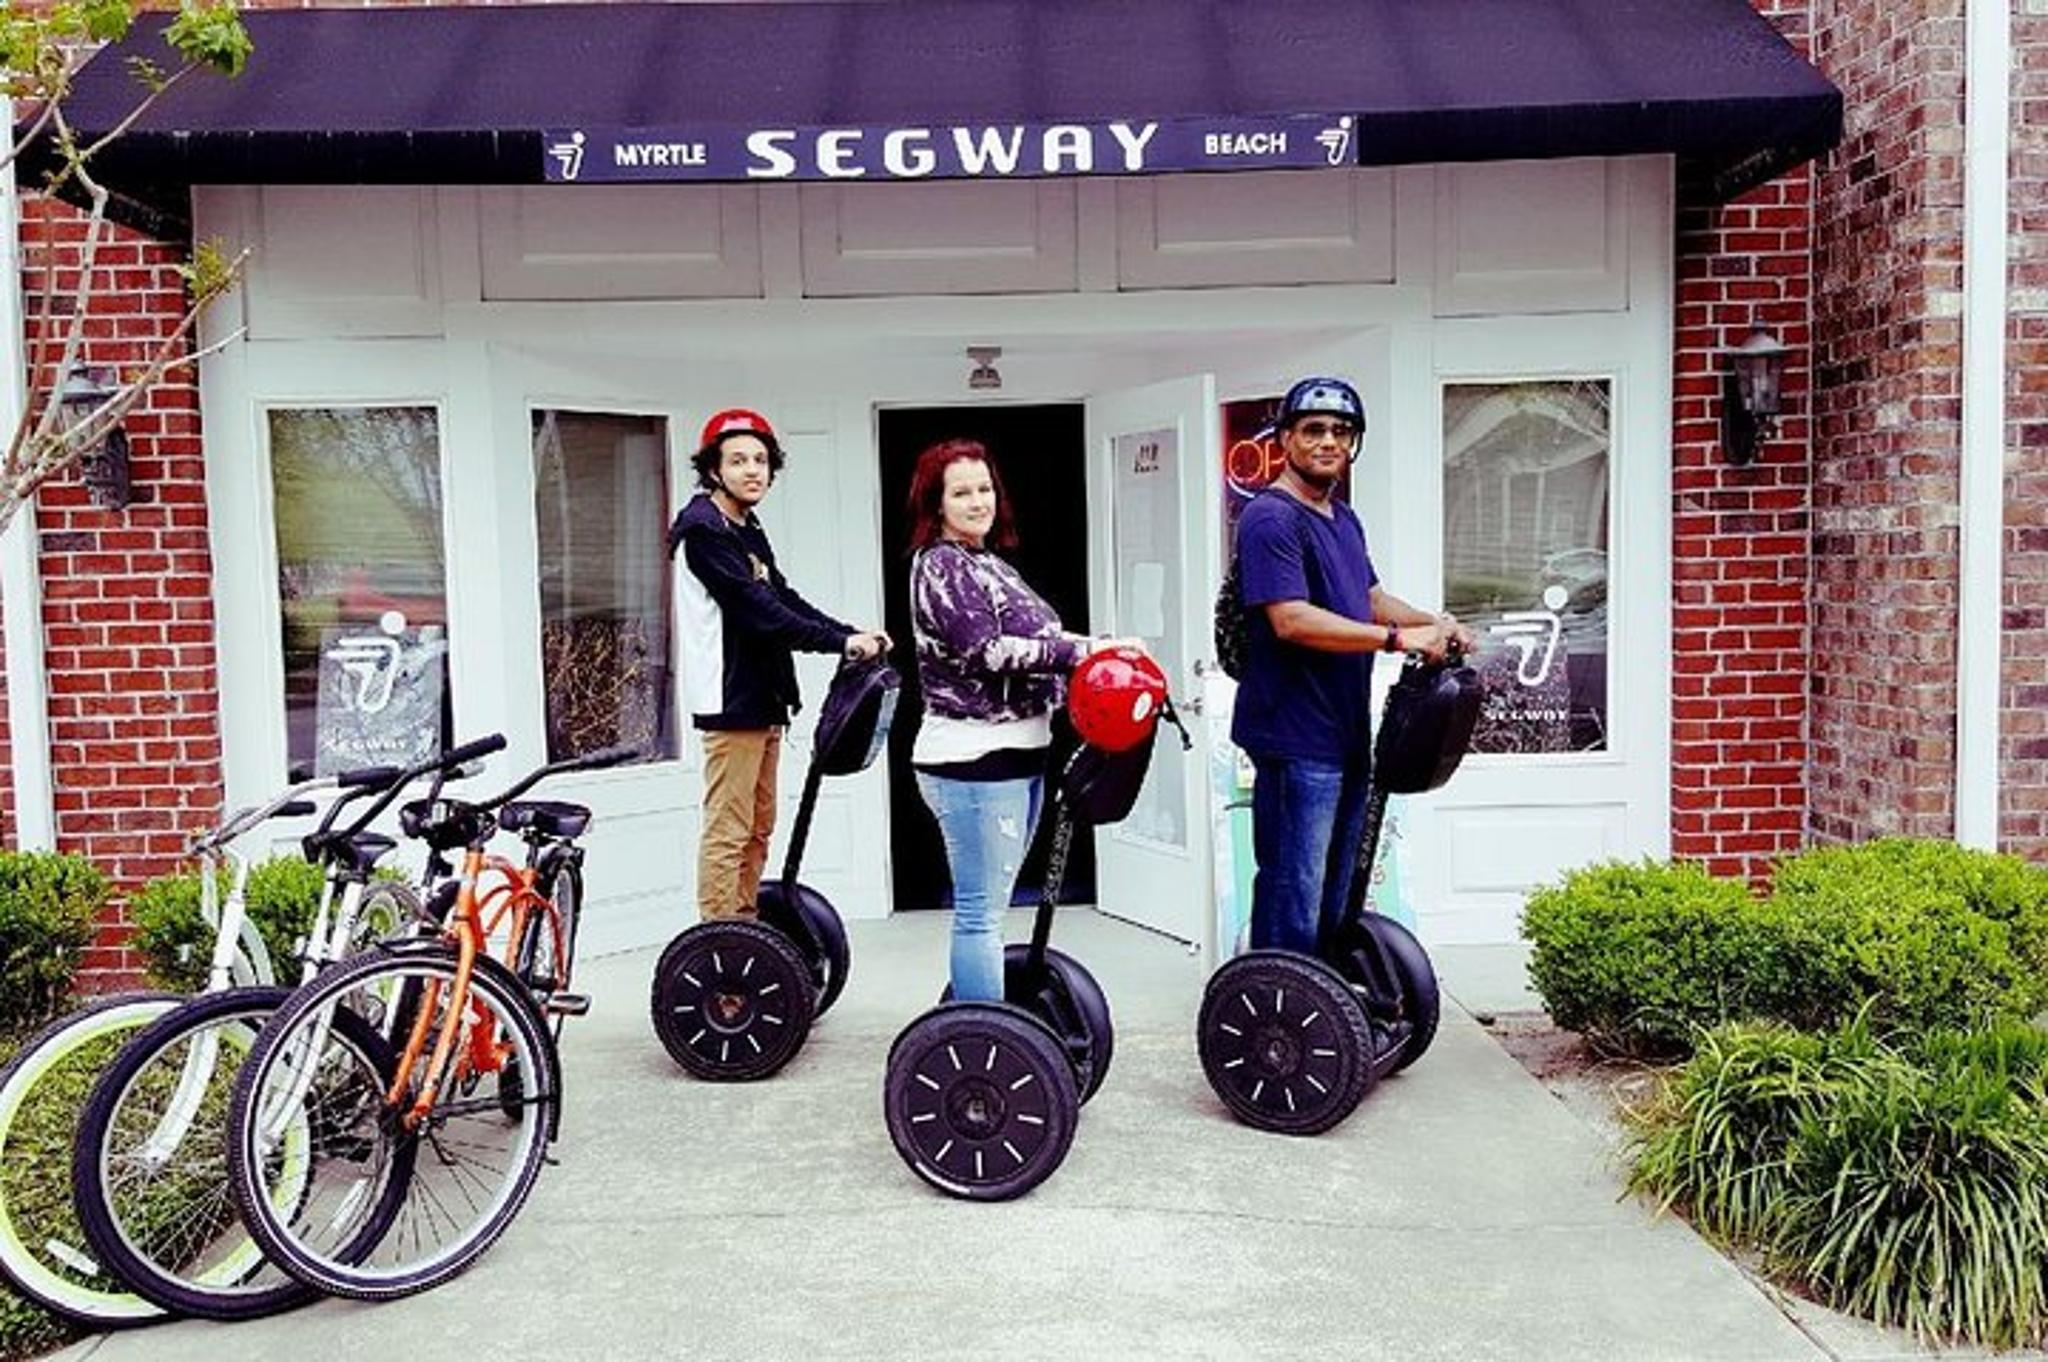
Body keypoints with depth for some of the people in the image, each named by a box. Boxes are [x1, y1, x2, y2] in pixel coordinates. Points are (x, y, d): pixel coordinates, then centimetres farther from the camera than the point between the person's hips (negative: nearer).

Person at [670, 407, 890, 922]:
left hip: (762, 700, 10)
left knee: (758, 828, 14)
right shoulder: (703, 528, -11)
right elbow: (758, 609, -20)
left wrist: (851, 633, 0)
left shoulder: (748, 529, 19)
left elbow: (782, 598, 13)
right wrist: (840, 642, -21)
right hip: (729, 701, -10)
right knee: (728, 831, -7)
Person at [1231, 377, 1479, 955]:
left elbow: (1371, 599, 28)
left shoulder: (1344, 520, 17)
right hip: (1296, 739, -10)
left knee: (1334, 896, 18)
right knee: (1293, 897, -5)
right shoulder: (1271, 519, -13)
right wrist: (1398, 638, -23)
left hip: (1347, 735, 10)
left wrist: (1434, 623, 9)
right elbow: (1291, 620, -24)